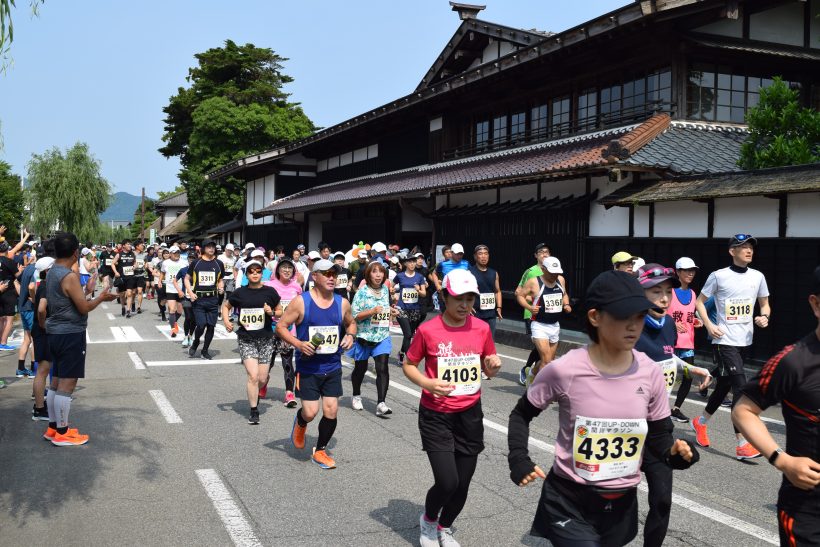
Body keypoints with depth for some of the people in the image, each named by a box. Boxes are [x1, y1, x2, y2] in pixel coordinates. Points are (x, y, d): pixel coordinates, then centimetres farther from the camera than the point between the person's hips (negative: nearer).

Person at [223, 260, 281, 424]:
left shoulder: (270, 292, 0)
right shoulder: (240, 293, 0)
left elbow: (280, 311, 10)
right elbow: (226, 306, 16)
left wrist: (272, 312, -11)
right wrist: (226, 321, -1)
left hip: (265, 339, 1)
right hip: (246, 340, -1)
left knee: (262, 379, 6)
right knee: (253, 376, -13)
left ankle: (255, 394, 41)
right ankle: (254, 412, 1)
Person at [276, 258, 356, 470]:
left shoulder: (342, 303, 2)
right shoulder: (301, 302, -10)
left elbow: (351, 323, 21)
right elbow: (280, 327, -6)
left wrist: (350, 335, -1)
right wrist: (298, 344, -20)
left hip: (332, 367, 4)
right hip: (307, 367, -3)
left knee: (331, 411, 1)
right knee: (310, 412, -7)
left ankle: (320, 451, 23)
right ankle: (300, 422, 32)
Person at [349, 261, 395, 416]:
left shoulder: (385, 290, 7)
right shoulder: (362, 292, -9)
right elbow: (354, 315, -14)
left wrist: (390, 312, 5)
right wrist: (372, 311, -24)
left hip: (382, 336, 3)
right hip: (364, 336, -3)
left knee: (382, 369, -13)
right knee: (360, 368, 13)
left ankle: (381, 404, -15)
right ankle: (356, 396, 37)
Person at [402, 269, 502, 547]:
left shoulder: (482, 328, -2)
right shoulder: (428, 330, -12)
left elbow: (489, 370, 11)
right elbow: (408, 365, 0)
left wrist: (493, 366, -13)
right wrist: (428, 383, -19)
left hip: (470, 415, 4)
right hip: (436, 416, -3)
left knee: (463, 483, 9)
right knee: (447, 482, -12)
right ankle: (428, 520, 22)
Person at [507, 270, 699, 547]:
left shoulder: (650, 373, -8)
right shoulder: (564, 370, -17)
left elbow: (659, 436, 3)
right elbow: (521, 415, -1)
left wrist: (675, 452, -17)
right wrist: (518, 460, -13)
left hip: (622, 504, 4)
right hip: (569, 502, -4)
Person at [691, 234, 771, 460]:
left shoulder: (757, 277, 7)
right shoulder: (718, 276, -7)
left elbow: (765, 304, 18)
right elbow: (700, 301, 3)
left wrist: (764, 316, -5)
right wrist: (709, 325, -10)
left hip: (744, 340, 6)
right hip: (724, 341, -6)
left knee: (724, 386, 16)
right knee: (741, 388, -14)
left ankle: (700, 422, 38)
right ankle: (742, 445, -11)